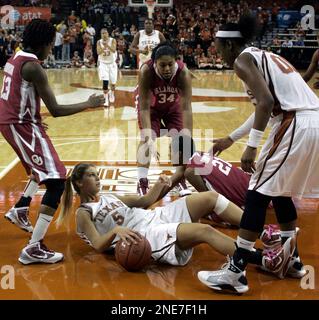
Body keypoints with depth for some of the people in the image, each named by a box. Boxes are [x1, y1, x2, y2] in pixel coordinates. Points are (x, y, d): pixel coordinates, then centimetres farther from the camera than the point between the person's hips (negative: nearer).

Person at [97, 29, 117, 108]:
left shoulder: (113, 40, -10)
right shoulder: (99, 42, -5)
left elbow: (114, 50, -23)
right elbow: (98, 52, -15)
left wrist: (107, 45, -37)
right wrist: (104, 47, -32)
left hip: (112, 63, 1)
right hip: (103, 63, 0)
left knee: (113, 82, 11)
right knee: (105, 82, -14)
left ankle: (112, 94, 42)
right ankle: (106, 100, -9)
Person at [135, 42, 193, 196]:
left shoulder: (183, 73, -36)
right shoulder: (146, 71, -39)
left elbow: (186, 107, -37)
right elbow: (144, 107, -37)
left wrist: (188, 137, -46)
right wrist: (149, 137, -46)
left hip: (173, 105, 2)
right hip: (150, 105, -2)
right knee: (146, 139, -17)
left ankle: (180, 180, 15)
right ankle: (142, 183, -8)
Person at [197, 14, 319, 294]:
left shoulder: (243, 59, 0)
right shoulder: (266, 56, 27)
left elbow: (266, 101, -16)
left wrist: (252, 146, -17)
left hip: (296, 126, -9)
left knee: (258, 194, -3)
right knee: (279, 190, 25)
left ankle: (236, 273, -1)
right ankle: (290, 257, 35)